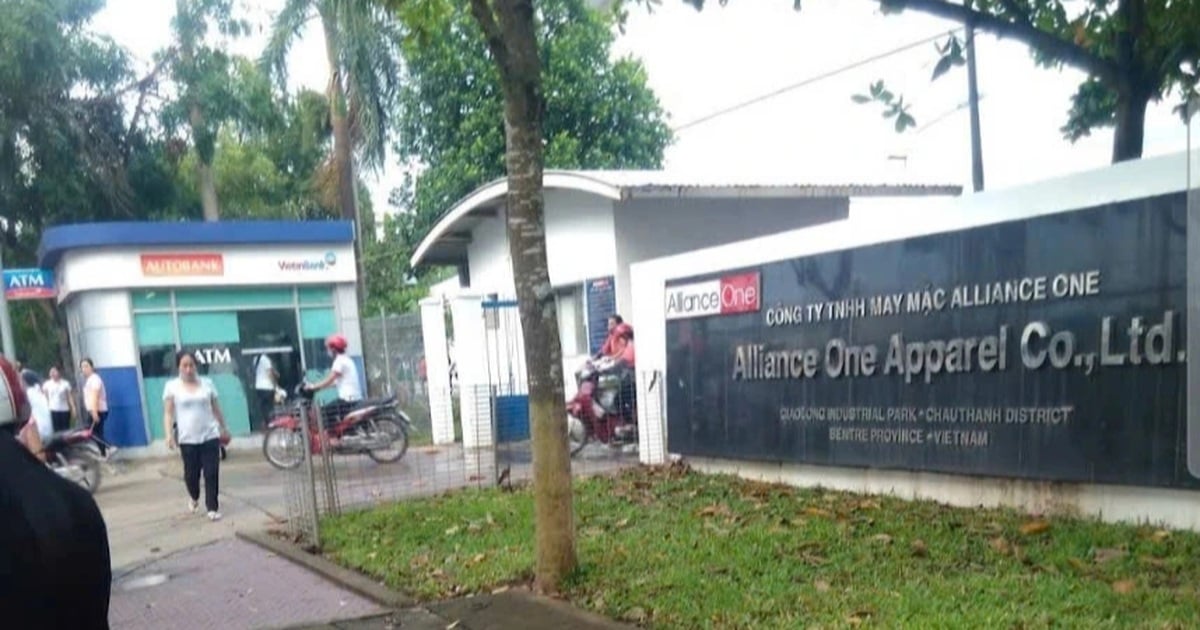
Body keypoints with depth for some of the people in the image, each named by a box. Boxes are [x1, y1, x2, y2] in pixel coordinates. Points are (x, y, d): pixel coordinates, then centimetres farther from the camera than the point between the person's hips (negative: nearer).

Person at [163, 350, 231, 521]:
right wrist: (168, 434, -14)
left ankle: (212, 507, 5)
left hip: (210, 436, 1)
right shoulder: (172, 386, 0)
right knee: (191, 474, 9)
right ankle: (194, 498, 39)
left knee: (212, 473, -3)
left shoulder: (207, 383, 5)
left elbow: (216, 409, 13)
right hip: (187, 439, -1)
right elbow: (168, 413, -3)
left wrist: (224, 428, 18)